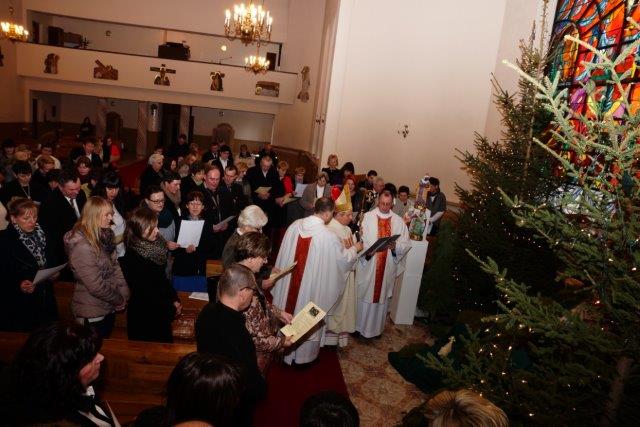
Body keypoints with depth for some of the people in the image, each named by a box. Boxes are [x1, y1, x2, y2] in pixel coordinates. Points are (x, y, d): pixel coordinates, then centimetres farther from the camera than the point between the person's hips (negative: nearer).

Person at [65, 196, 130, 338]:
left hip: (109, 307, 7)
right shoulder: (82, 246, -25)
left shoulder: (105, 235, 0)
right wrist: (119, 300, -12)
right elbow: (95, 286, -25)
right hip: (92, 313, -7)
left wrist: (124, 294, -6)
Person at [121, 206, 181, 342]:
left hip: (161, 315, 7)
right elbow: (144, 294, -19)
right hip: (144, 318, -7)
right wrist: (171, 308, -11)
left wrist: (175, 300, 1)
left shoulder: (155, 246, -1)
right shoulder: (132, 258, -23)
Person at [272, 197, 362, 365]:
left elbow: (284, 255, 1)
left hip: (290, 282, 4)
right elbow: (343, 257, -5)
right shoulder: (329, 236, -22)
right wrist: (354, 249, 14)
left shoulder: (295, 225, -10)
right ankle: (305, 355, 34)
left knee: (290, 314, 23)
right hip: (312, 285, -4)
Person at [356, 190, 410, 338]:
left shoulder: (398, 221, 5)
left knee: (382, 296, 12)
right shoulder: (367, 217, -2)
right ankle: (360, 326, 24)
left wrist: (395, 246, -18)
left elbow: (406, 244, 1)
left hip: (388, 267, 2)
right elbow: (360, 239, -6)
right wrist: (366, 249, -23)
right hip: (367, 264, -2)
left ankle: (376, 328, 29)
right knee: (364, 295, 7)